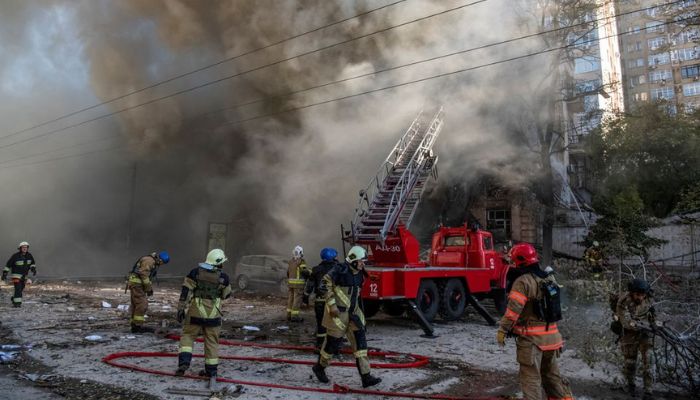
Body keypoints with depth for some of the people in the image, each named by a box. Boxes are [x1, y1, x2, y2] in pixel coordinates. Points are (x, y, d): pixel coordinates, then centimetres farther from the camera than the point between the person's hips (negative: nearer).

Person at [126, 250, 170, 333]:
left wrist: (150, 288, 11)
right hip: (137, 283, -11)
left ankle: (135, 326, 14)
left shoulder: (153, 263, 18)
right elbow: (144, 274, -20)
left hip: (138, 284, 11)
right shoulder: (149, 260, -14)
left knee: (136, 305, 11)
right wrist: (149, 288, -15)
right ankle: (138, 325, -10)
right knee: (142, 304, -11)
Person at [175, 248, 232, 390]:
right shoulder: (223, 277, -4)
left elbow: (185, 292, -5)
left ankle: (184, 362, 0)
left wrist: (181, 309, -2)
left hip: (195, 314, 0)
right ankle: (211, 372, 16)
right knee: (212, 342, 10)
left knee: (187, 336, 18)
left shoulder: (195, 272, -2)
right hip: (213, 315, 0)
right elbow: (226, 295, 9)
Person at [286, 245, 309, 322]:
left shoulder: (291, 261, 12)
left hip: (291, 282, 8)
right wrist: (310, 272, -3)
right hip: (299, 282, -8)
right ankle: (295, 316, -5)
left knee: (291, 298, 12)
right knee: (297, 299, -4)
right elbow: (304, 270, -20)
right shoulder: (301, 261, -10)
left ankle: (289, 315, 15)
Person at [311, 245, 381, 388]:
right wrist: (332, 305, -21)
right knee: (333, 341, 5)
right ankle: (319, 367, 30)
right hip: (338, 312, -7)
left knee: (360, 340, -2)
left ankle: (366, 377, -1)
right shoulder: (339, 270, -16)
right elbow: (324, 286, -17)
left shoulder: (359, 274, 8)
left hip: (353, 312, 7)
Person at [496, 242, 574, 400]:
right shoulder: (549, 278, 6)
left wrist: (502, 330, -15)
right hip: (551, 335, 8)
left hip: (531, 338, -8)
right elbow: (553, 306, 16)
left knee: (531, 378, 0)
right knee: (551, 374, 23)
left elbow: (513, 309, -21)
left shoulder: (523, 282, -19)